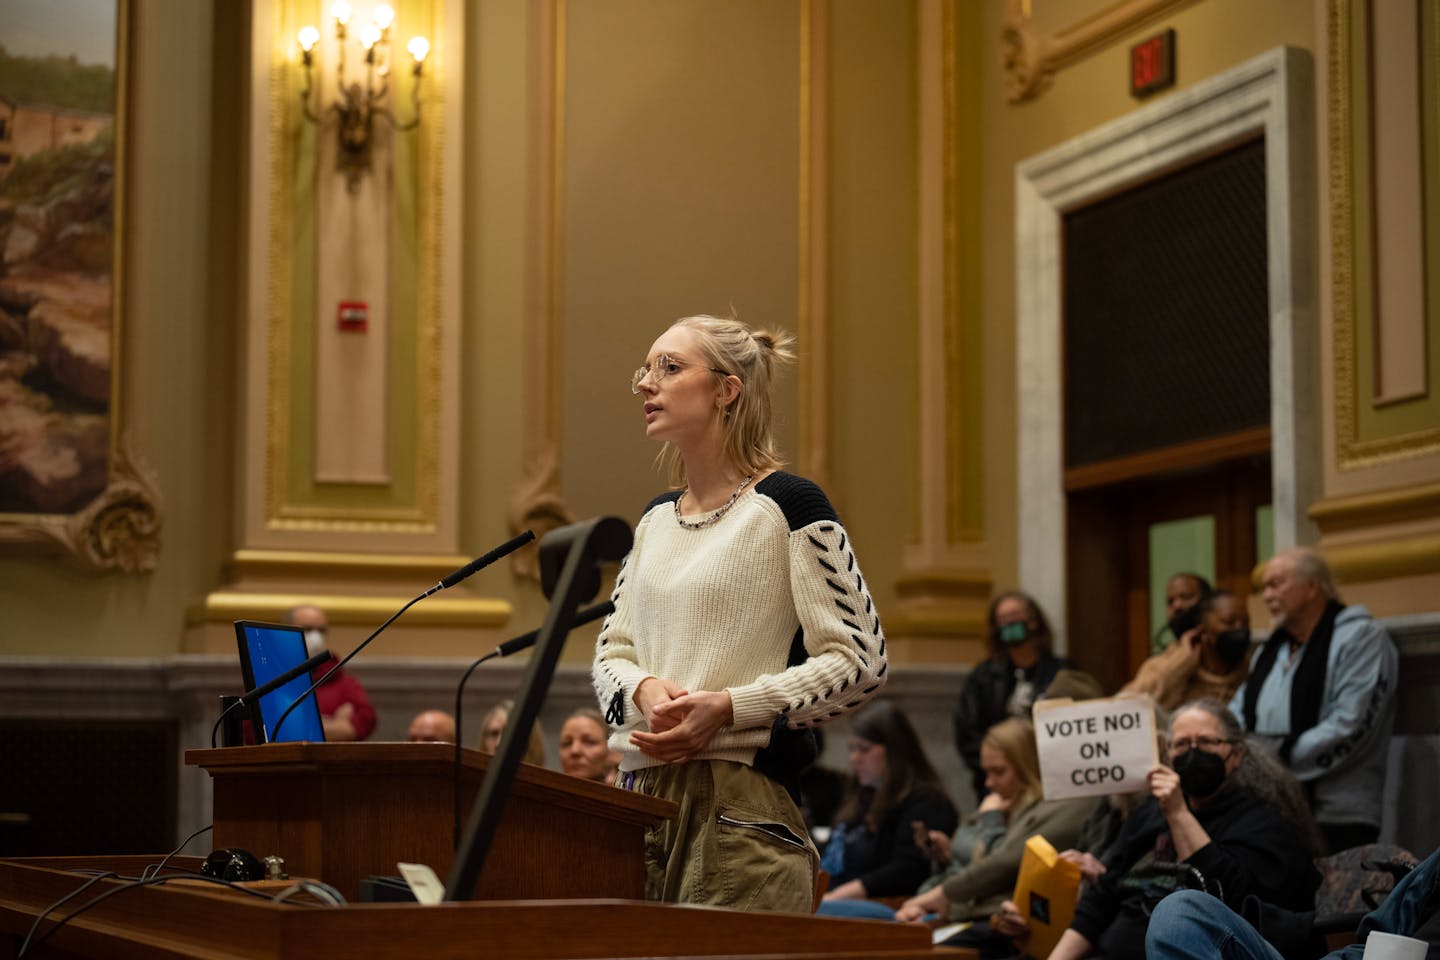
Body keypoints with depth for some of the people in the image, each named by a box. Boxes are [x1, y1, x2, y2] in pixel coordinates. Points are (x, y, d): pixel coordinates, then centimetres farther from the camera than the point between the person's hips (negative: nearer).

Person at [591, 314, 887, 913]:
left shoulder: (787, 504, -4)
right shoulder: (655, 519, 18)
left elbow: (860, 664, -9)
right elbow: (610, 654, 19)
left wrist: (728, 706, -17)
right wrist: (643, 690, -5)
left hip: (743, 796, -6)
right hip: (642, 794, 6)